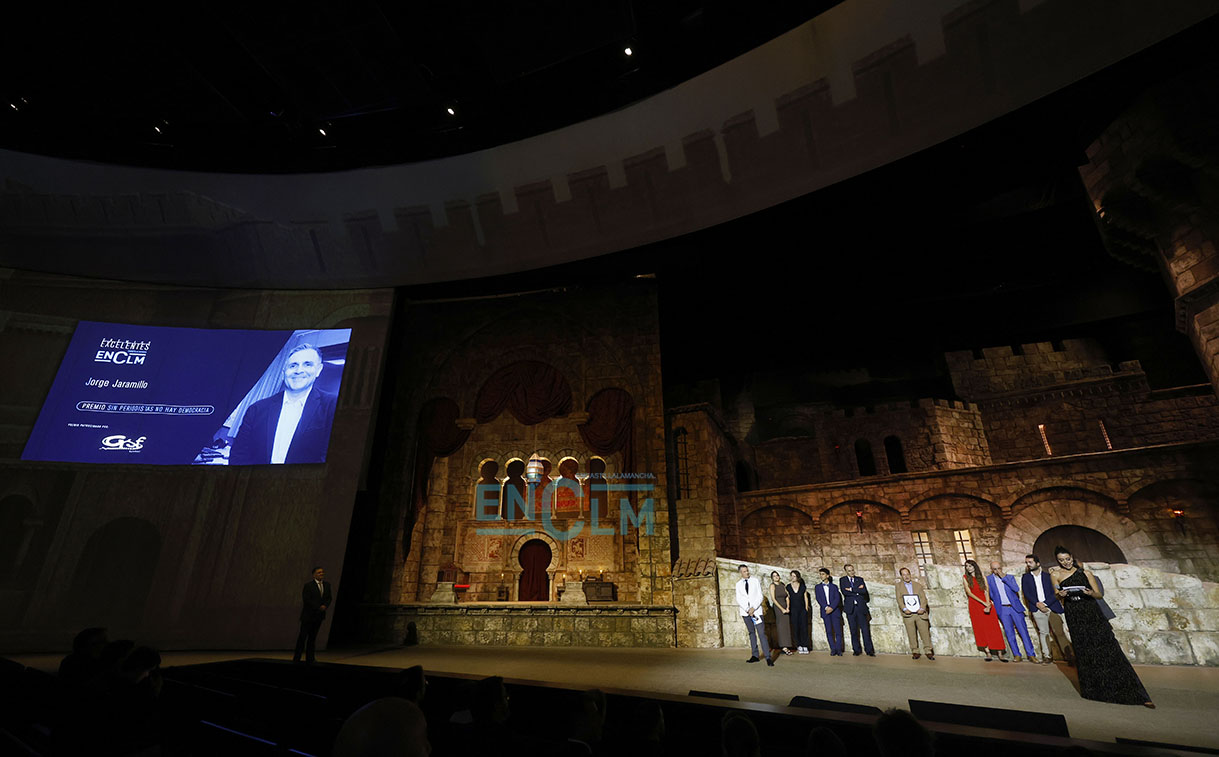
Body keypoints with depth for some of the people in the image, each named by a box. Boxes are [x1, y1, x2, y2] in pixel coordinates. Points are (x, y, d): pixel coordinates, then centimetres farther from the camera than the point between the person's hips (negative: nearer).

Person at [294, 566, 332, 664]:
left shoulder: (327, 584, 6)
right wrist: (318, 607, -16)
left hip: (319, 616, 5)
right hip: (308, 615, -5)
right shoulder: (308, 585, -10)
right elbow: (306, 600, -16)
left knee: (313, 637, 11)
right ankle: (296, 658, 13)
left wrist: (325, 606, -11)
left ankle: (309, 659, 17)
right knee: (302, 636, 1)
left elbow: (328, 598, 9)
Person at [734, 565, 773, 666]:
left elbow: (760, 596, -1)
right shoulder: (738, 584, 5)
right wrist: (747, 609, -10)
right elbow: (738, 599, 3)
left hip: (756, 610, -2)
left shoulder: (756, 581, 1)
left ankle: (768, 657, -8)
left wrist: (753, 608, -11)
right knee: (751, 633, 8)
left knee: (761, 633, -10)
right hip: (745, 611, 2)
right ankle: (755, 655, 15)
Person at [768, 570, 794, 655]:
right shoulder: (772, 586, -4)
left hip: (785, 608, 5)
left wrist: (787, 607, -5)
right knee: (781, 626, -9)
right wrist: (782, 609, -14)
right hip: (777, 608, -5)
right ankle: (784, 647, -10)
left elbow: (787, 598, 10)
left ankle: (787, 647, 5)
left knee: (786, 626, 2)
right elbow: (773, 599, -11)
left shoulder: (783, 586, 13)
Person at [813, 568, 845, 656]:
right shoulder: (818, 587, 12)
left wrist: (832, 607, -15)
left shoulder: (834, 587, 10)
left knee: (838, 631, -3)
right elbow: (818, 599, 2)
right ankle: (833, 649, 5)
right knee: (829, 631, 0)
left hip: (835, 610, -1)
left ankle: (839, 649, 5)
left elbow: (837, 598, -1)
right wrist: (826, 607, -13)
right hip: (825, 612, 1)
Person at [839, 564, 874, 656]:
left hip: (861, 607, 1)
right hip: (850, 607, -1)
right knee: (854, 630, 2)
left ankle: (869, 650, 5)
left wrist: (852, 589, -10)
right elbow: (845, 592, -9)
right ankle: (857, 650, 10)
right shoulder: (842, 580, 6)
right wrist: (857, 591, -7)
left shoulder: (860, 579, 11)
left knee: (865, 629, -2)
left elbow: (864, 591, -4)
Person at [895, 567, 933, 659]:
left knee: (925, 632, -2)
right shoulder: (898, 586, 11)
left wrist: (922, 608, -8)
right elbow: (899, 599, 3)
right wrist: (904, 608, -11)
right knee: (911, 634, 0)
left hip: (920, 613, 1)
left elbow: (923, 597, 7)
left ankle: (928, 651, 7)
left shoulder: (918, 585, 14)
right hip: (908, 614, -1)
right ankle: (915, 652, 7)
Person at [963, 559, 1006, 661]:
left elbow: (986, 591, -1)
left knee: (994, 629, -2)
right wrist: (983, 603, -12)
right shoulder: (966, 578, 3)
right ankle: (988, 654, 5)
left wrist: (988, 604, -15)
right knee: (981, 629, 0)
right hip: (974, 605, -1)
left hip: (986, 603, 1)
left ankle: (1000, 654, 1)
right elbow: (969, 593, -4)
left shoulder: (981, 577, 6)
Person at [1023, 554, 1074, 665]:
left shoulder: (1048, 576, 6)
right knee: (1043, 632, 2)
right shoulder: (1025, 577, 10)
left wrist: (1045, 604, -11)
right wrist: (1037, 604, -10)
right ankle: (1047, 656, 7)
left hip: (1052, 607, -1)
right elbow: (1026, 593, 4)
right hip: (1037, 609, 1)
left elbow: (1054, 592, 0)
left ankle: (1069, 656, 3)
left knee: (1059, 632, -5)